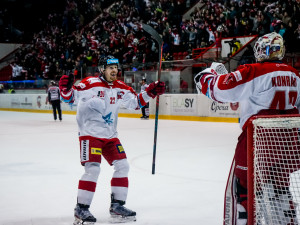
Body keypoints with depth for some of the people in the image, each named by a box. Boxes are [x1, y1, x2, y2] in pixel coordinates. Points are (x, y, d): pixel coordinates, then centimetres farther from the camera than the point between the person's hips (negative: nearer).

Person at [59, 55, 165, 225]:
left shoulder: (121, 88, 8)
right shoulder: (90, 84, -12)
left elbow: (135, 102, 17)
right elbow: (70, 97, -13)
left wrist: (150, 93, 5)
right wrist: (66, 88, -34)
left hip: (110, 135, 7)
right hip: (90, 133, -7)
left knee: (122, 166, 4)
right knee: (93, 169, -16)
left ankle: (117, 205, 16)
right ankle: (81, 209, -5)